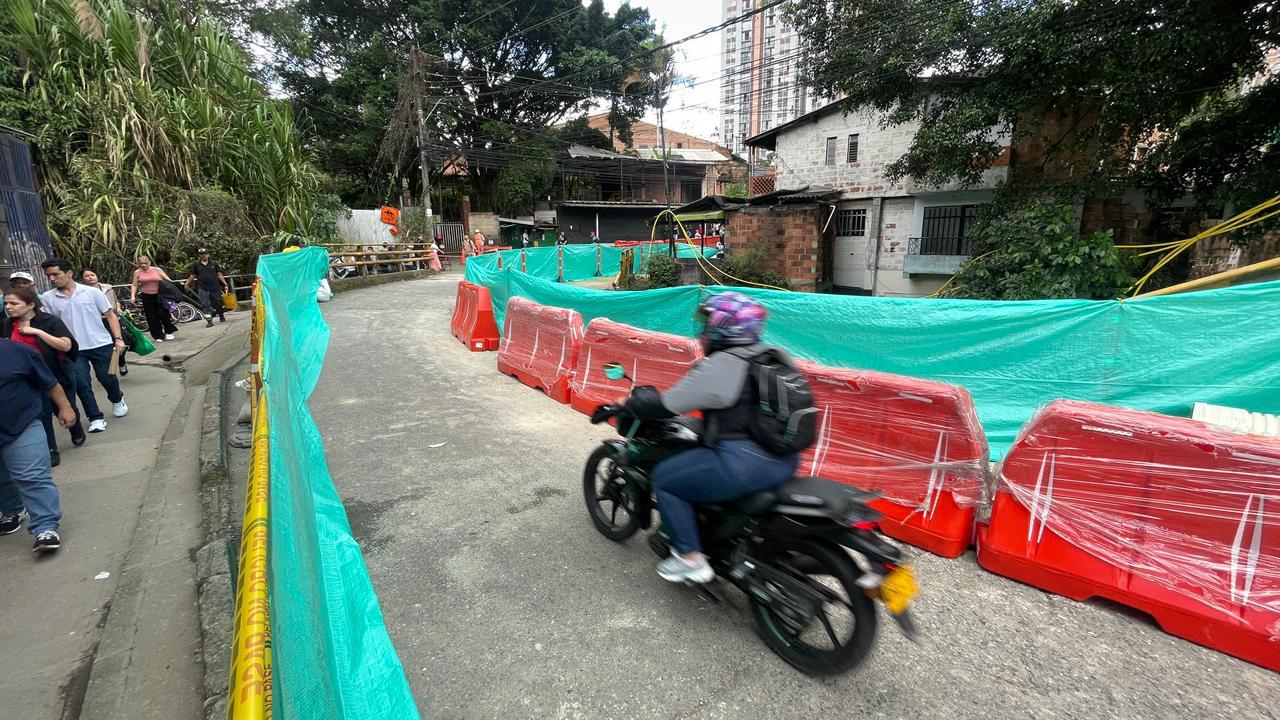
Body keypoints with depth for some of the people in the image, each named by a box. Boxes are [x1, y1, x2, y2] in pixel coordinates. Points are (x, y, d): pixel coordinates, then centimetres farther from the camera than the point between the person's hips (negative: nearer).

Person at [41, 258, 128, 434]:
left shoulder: (92, 292, -4)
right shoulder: (47, 298, 1)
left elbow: (110, 315, 0)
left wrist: (118, 338, -9)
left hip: (101, 345, -2)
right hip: (73, 349, 2)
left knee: (107, 378, 7)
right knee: (81, 384, -1)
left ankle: (117, 401, 36)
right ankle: (95, 418, 8)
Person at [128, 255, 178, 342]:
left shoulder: (157, 270, 1)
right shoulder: (137, 272, 6)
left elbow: (168, 280, 1)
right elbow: (134, 285, 8)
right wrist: (133, 296, -3)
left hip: (159, 296, -2)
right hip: (147, 297, 2)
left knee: (163, 314, -9)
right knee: (152, 318, 3)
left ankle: (169, 332, 12)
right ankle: (159, 336, 10)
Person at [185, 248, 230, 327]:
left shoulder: (214, 264, 5)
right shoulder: (196, 265, 6)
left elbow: (219, 275, 5)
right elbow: (192, 275, 13)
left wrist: (225, 284, -1)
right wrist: (187, 284, 9)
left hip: (215, 287, 0)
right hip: (202, 288, 0)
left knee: (218, 303, 7)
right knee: (205, 305, -4)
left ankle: (221, 316, 29)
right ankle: (209, 321, -4)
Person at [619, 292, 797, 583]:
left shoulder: (719, 366, -14)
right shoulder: (777, 356, 10)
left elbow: (668, 405, -9)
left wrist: (631, 403, 9)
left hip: (745, 463, -9)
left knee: (664, 479, 6)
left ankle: (691, 558, 10)